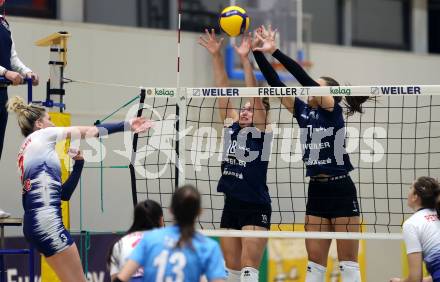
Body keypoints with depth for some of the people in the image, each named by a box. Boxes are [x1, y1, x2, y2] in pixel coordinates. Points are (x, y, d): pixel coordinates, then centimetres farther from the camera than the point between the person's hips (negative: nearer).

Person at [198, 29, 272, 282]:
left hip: (256, 209, -6)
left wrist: (246, 59, -23)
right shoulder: (232, 127, 10)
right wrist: (216, 56, 0)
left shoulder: (262, 130, -4)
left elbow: (255, 97, -15)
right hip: (231, 206, 6)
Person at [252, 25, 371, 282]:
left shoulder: (333, 111, -6)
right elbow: (275, 83, 6)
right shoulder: (303, 112, 10)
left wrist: (275, 51, -17)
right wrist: (258, 54, -3)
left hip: (341, 191, -7)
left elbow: (305, 78, -17)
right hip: (316, 191, 7)